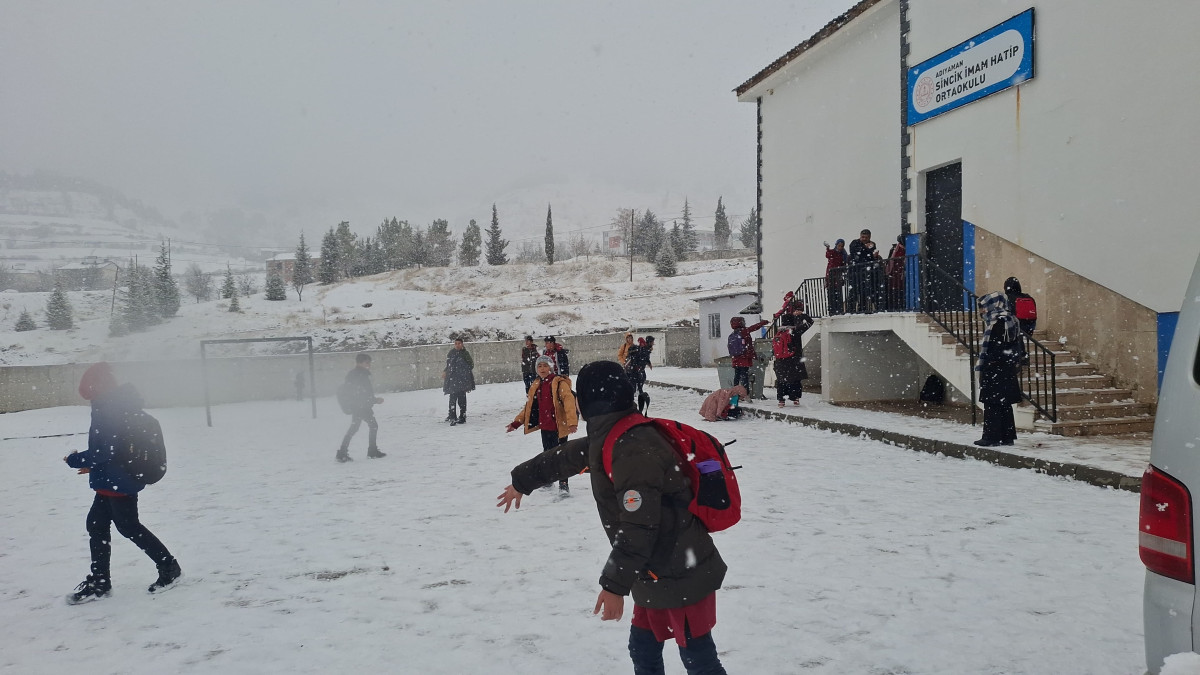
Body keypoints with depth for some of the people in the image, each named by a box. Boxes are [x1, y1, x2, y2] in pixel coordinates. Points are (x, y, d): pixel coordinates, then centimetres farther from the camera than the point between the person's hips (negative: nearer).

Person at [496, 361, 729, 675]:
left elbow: (638, 527, -28)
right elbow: (565, 457, 22)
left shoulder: (634, 449, -26)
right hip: (656, 576, 10)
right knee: (644, 649, 20)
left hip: (683, 579, -10)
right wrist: (522, 481, 34)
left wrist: (615, 584, -23)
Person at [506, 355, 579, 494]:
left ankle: (563, 484, 11)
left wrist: (572, 422, -34)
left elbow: (569, 402, -23)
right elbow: (529, 406, 17)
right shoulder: (536, 385, 9)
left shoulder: (559, 383, -13)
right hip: (545, 427, 7)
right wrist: (516, 423, 13)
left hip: (559, 425, -7)